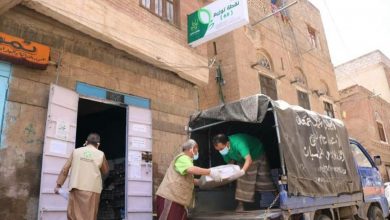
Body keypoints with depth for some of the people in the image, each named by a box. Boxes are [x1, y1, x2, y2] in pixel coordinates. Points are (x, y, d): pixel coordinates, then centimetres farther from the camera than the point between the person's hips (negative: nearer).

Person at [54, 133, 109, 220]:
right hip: (92, 189, -2)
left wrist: (58, 184, 12)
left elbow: (65, 169, 6)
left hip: (76, 188, 2)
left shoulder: (76, 151, 9)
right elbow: (105, 171, 17)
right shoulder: (100, 154, 5)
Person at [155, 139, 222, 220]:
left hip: (176, 198, 10)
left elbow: (188, 180, 30)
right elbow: (191, 169, -31)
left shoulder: (186, 159, 24)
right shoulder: (183, 158, -10)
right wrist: (210, 172, -26)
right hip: (169, 197, -10)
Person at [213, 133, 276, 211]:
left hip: (258, 154, -5)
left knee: (264, 178, 3)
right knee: (242, 180, -6)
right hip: (242, 160, 5)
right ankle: (240, 204, -1)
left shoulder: (238, 143, -44)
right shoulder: (224, 150, -22)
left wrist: (242, 171, -67)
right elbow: (230, 162, -5)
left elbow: (249, 159, -53)